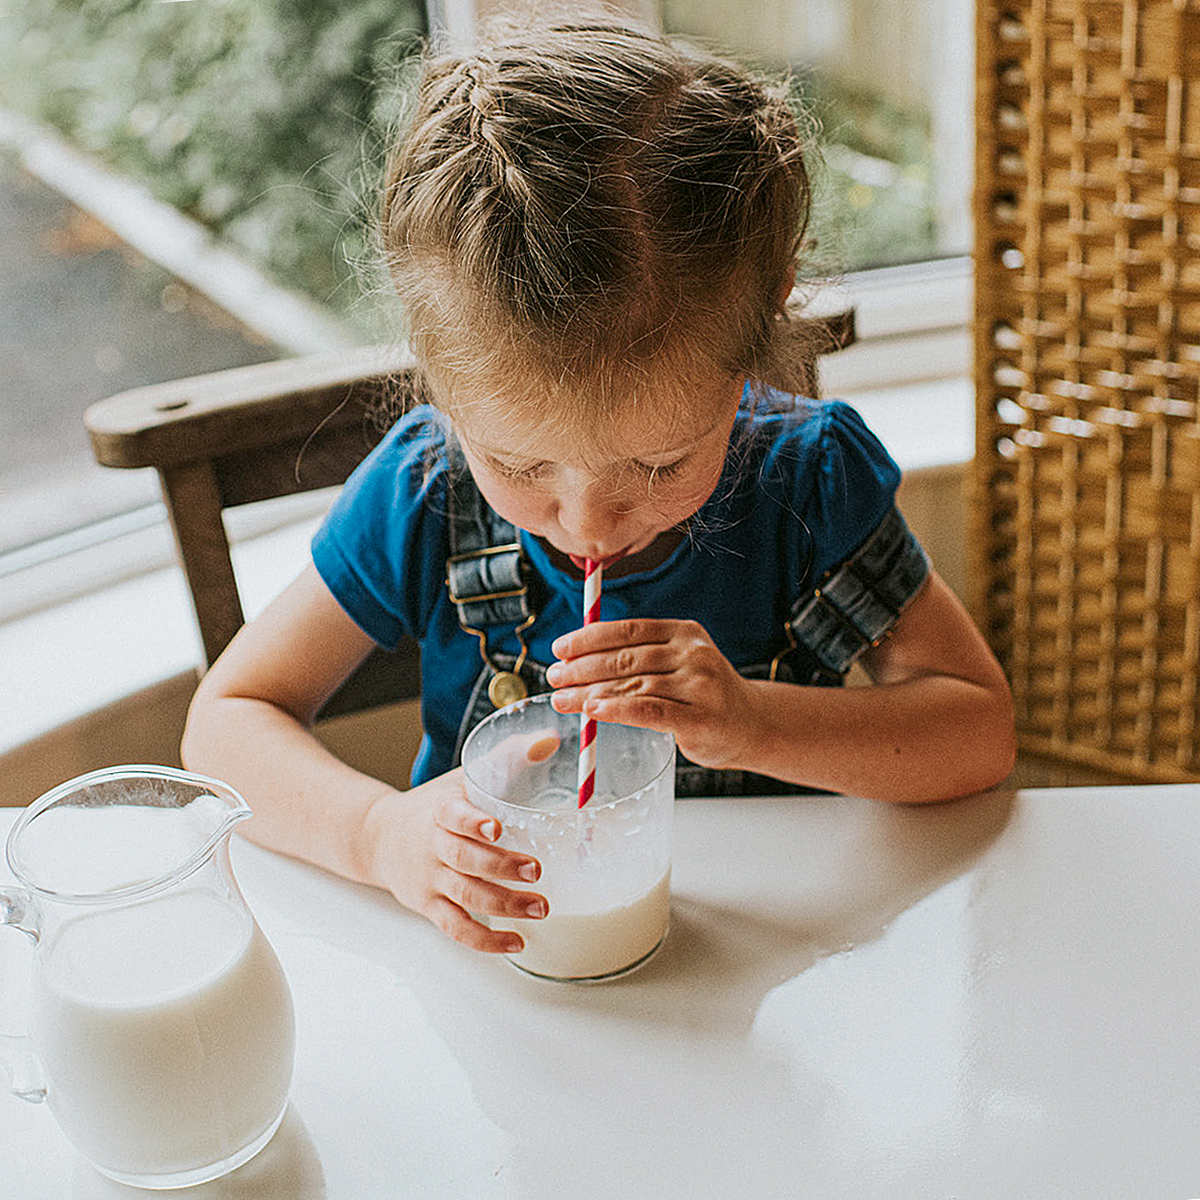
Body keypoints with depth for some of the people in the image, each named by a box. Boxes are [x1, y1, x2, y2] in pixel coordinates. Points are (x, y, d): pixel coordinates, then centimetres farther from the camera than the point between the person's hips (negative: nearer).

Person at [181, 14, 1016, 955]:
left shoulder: (810, 480, -15)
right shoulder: (421, 495, -14)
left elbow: (982, 730, -10)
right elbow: (226, 722, -7)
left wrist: (754, 725, -25)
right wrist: (380, 831, -25)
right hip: (496, 942, 0)